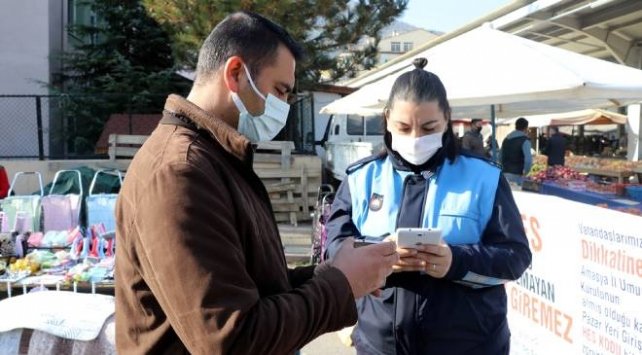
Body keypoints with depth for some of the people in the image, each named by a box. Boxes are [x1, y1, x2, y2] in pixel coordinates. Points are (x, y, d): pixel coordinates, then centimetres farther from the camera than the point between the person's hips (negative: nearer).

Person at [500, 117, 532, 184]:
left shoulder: (506, 139, 13)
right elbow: (528, 159, -20)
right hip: (517, 175, -7)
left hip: (505, 173, 7)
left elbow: (500, 157, 16)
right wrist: (525, 172, -8)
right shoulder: (524, 140, -9)